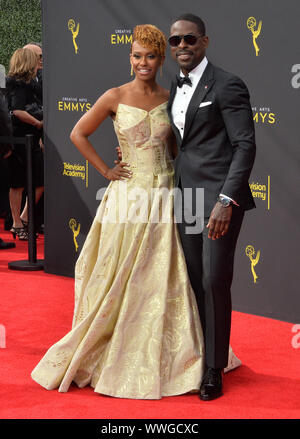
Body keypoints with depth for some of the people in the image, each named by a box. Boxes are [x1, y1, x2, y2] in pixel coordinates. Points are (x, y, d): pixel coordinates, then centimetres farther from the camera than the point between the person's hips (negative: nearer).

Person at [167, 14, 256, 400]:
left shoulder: (227, 86, -9)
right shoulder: (174, 89, 14)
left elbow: (245, 146, -13)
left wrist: (227, 200, -21)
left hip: (218, 195, -7)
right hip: (185, 194, 7)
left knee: (215, 281, -6)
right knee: (194, 280, 9)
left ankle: (214, 370, 5)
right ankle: (196, 357, 18)